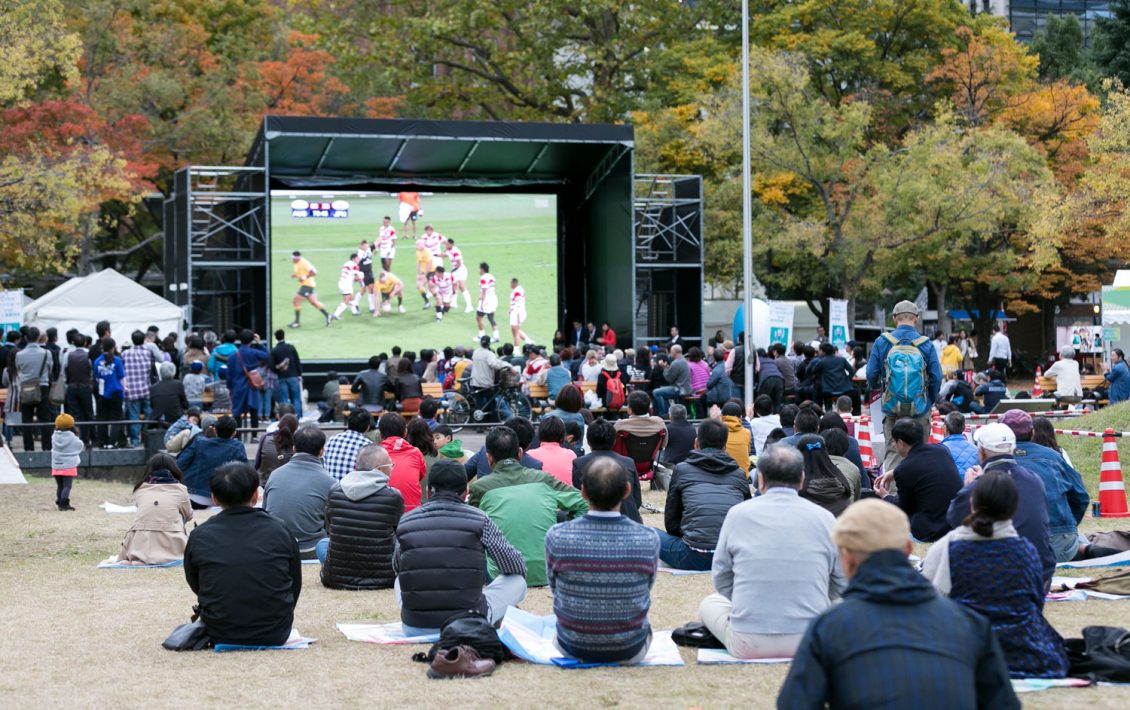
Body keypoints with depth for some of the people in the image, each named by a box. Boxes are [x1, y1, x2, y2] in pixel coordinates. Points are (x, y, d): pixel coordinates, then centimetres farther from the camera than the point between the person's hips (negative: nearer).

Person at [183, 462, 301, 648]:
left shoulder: (199, 537, -6)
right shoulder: (280, 530, -6)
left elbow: (195, 586, 10)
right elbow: (295, 585, 6)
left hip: (219, 636, 1)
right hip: (276, 635, -1)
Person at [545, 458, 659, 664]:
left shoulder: (557, 537, -21)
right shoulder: (648, 539, -20)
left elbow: (555, 588, -2)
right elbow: (646, 589, -1)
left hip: (573, 649, 0)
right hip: (630, 652, 0)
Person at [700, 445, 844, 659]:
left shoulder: (738, 514, -1)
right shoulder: (824, 518, 0)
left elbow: (721, 577, 7)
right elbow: (841, 583, 7)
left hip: (747, 644, -1)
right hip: (810, 642, 2)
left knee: (710, 603, 28)